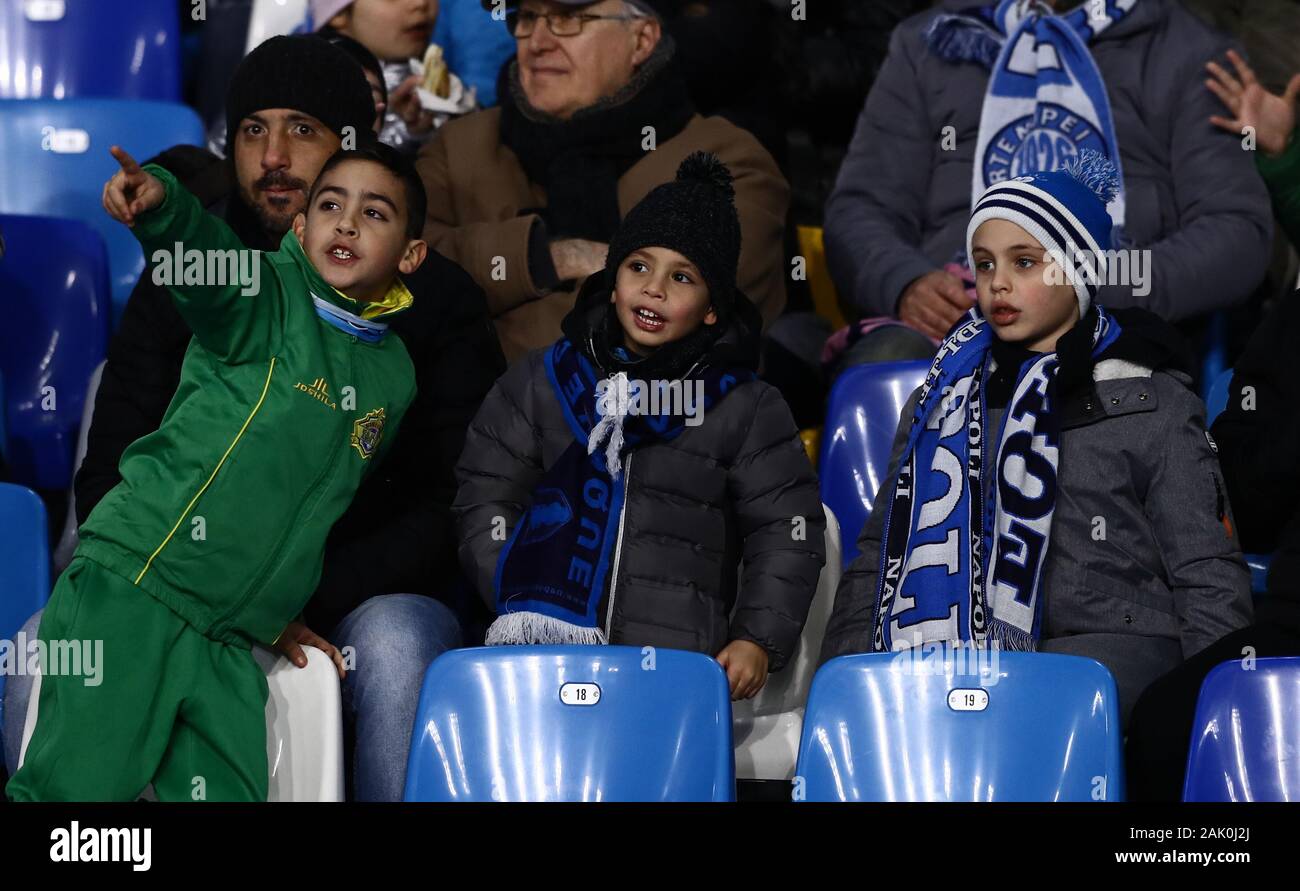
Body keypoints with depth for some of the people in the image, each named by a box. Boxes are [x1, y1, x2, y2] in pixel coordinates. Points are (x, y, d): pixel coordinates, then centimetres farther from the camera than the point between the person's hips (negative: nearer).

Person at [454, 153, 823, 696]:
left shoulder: (745, 408, 13)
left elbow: (786, 533, 10)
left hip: (680, 659, -1)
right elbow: (485, 498, 14)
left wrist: (758, 640, -3)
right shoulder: (543, 381, 16)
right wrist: (521, 608, 1)